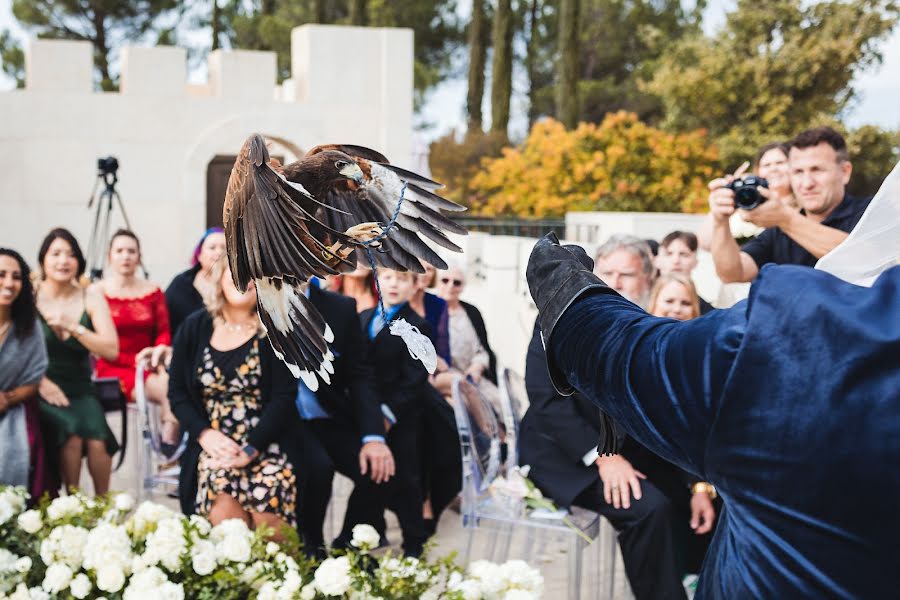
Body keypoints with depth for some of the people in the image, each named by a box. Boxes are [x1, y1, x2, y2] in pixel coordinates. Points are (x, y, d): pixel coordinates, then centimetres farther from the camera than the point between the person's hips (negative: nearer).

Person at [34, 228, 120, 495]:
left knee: (97, 440, -26)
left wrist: (72, 327, -14)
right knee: (71, 434, -30)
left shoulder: (91, 298, 6)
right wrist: (41, 382, -16)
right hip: (43, 393, -2)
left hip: (81, 391, 2)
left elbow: (111, 350, -3)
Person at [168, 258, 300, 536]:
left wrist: (251, 450, -14)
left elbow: (284, 397, -4)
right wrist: (205, 434, -7)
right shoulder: (194, 328, 11)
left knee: (268, 513, -27)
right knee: (223, 510, -28)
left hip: (266, 443, -2)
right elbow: (177, 392, 10)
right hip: (213, 443, 2)